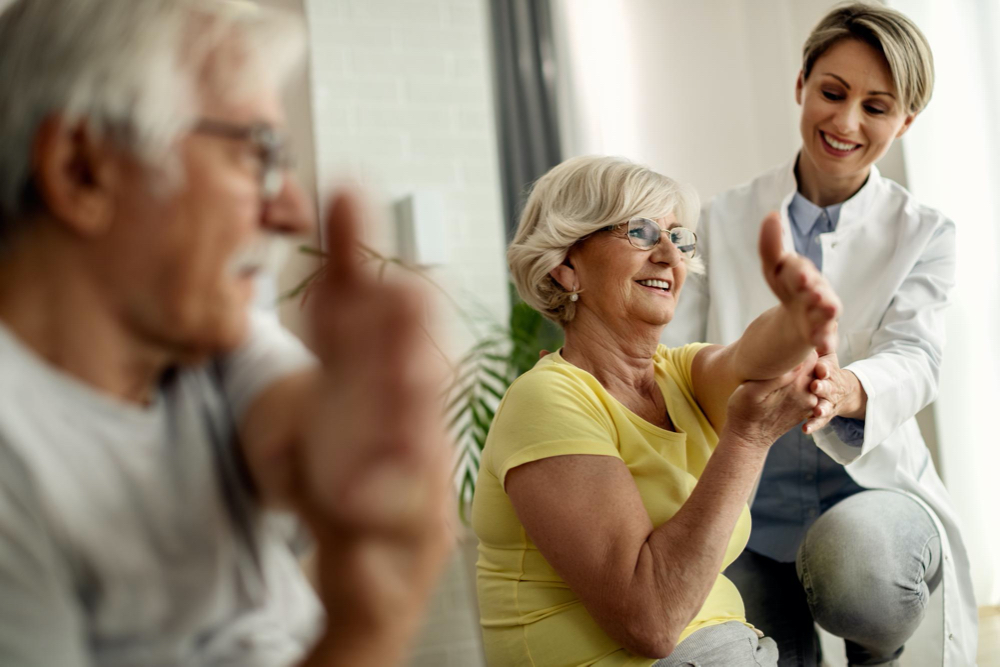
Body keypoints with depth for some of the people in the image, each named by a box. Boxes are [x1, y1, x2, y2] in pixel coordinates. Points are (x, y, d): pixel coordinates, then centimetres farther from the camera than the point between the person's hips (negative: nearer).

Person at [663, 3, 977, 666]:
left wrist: (845, 390, -42)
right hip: (749, 515, 2)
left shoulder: (924, 235, 2)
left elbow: (915, 359, -16)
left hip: (874, 491, -2)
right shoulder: (724, 221, 4)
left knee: (855, 555, -34)